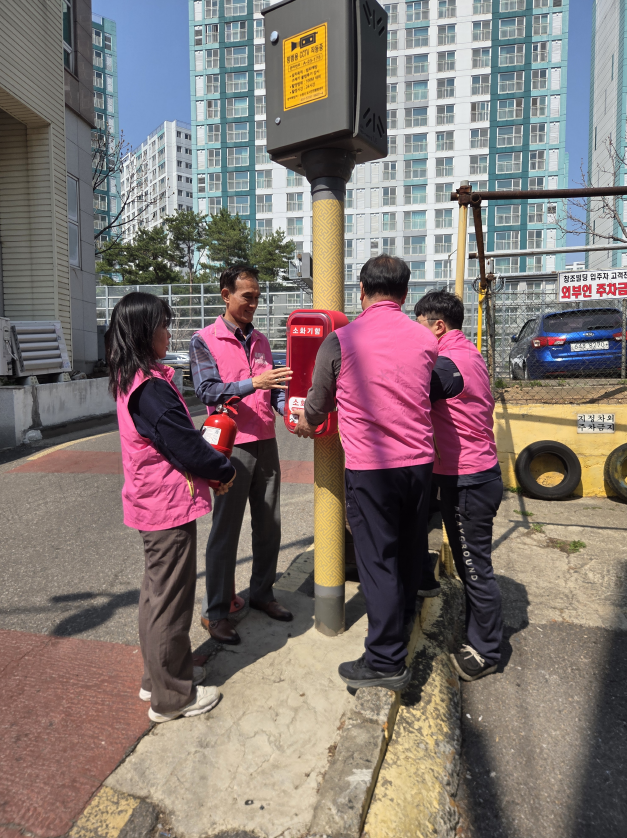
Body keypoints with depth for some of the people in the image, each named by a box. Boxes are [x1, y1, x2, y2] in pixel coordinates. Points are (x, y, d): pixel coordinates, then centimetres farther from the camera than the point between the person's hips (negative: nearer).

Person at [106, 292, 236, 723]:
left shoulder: (129, 380, 8)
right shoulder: (151, 388, -23)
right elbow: (187, 446, -21)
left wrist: (211, 467, -2)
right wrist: (225, 471, -4)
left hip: (152, 504, 10)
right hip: (170, 506, -10)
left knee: (157, 590, 21)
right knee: (171, 598, 4)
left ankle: (160, 674, 39)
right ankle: (171, 696, 21)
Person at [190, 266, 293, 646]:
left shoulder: (261, 340, 14)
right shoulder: (205, 340, -4)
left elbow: (274, 387, 13)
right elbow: (208, 391, -15)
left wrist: (289, 410, -6)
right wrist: (253, 383, -27)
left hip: (266, 442, 6)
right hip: (232, 444, -6)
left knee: (269, 524, 12)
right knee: (226, 529, 1)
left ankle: (262, 593, 30)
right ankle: (216, 611, 14)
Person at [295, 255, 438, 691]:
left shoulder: (340, 340, -9)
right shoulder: (426, 339, 1)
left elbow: (317, 405, 4)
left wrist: (305, 424, 27)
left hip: (371, 466, -5)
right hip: (420, 461, 5)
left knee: (378, 559, 5)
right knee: (409, 551, 21)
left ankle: (387, 660, 13)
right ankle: (402, 628, 41)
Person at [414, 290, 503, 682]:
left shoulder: (449, 362, -20)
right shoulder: (469, 354, 12)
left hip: (468, 481, -10)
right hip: (477, 472, 10)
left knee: (476, 568, 3)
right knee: (471, 564, 20)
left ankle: (486, 652, 18)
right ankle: (476, 635, 36)